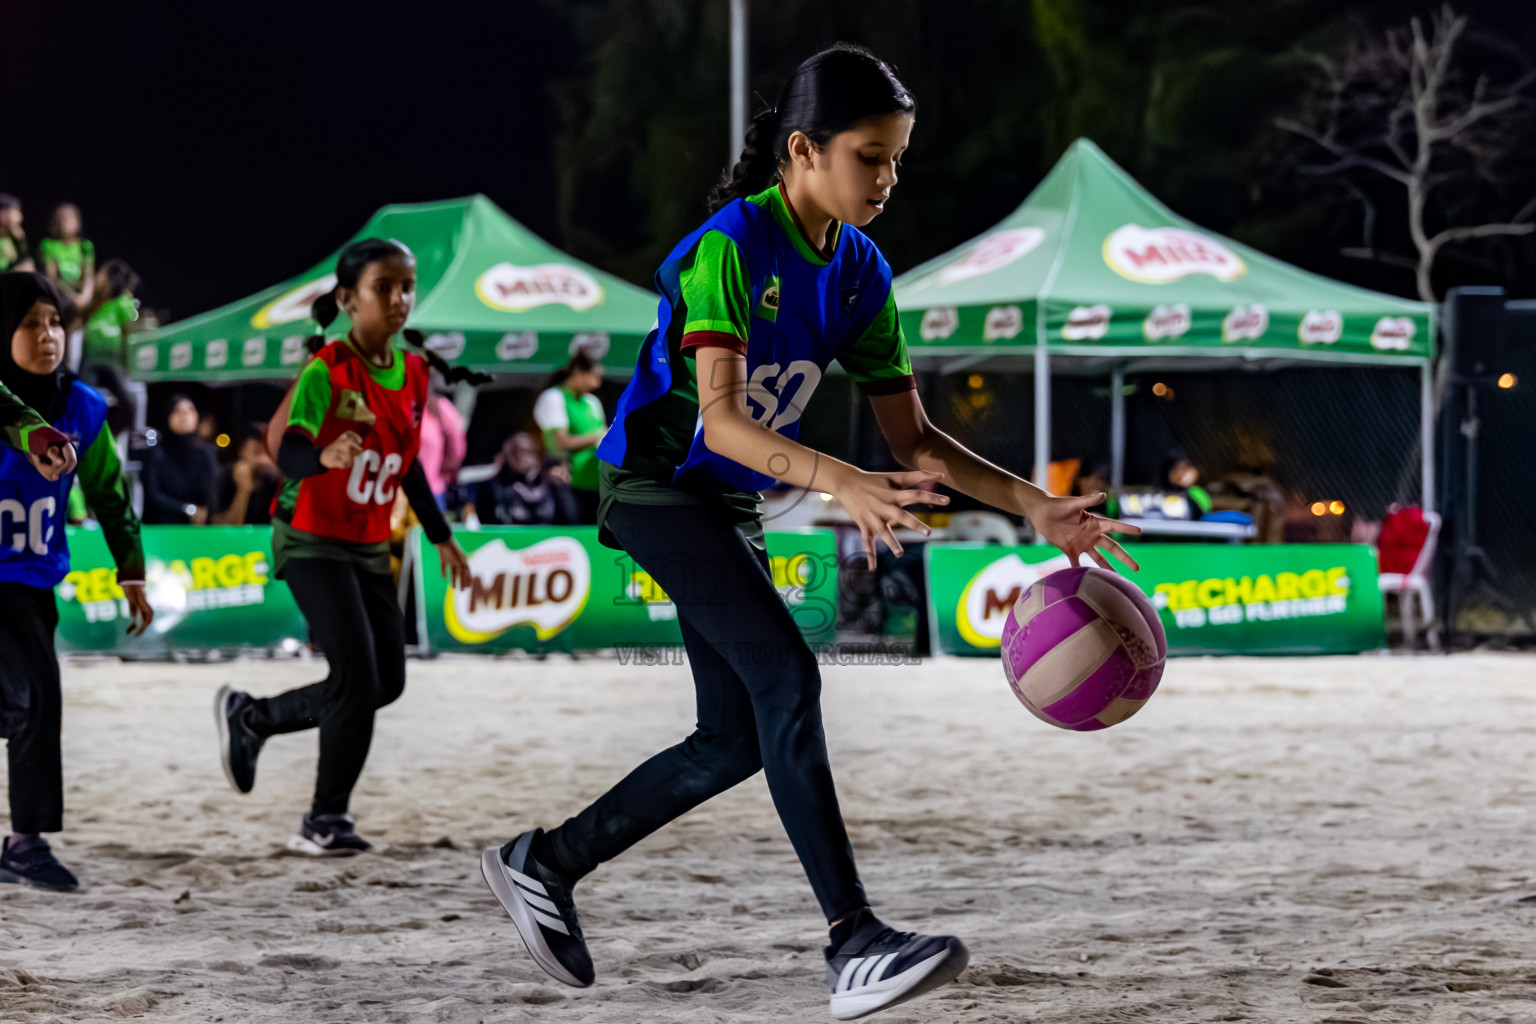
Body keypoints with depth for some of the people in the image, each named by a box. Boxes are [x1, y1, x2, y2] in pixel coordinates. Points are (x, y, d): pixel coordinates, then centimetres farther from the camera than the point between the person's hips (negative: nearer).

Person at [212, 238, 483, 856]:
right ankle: (326, 821, -1)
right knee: (358, 677, -14)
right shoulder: (326, 371, -17)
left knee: (386, 683, 7)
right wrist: (324, 457, -51)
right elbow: (289, 451, -29)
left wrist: (440, 536, 20)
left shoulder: (413, 373, 4)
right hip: (313, 542, -8)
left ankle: (251, 718, 25)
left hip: (370, 547, 8)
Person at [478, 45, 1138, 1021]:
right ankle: (855, 944, -28)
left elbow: (914, 439, 4)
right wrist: (841, 482, -45)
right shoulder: (731, 245, -20)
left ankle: (545, 864, 24)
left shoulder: (859, 273, 2)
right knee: (786, 678, -23)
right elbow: (719, 419, -30)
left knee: (738, 741, 8)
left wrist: (1035, 506, -9)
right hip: (657, 482, -9)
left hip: (730, 505, 9)